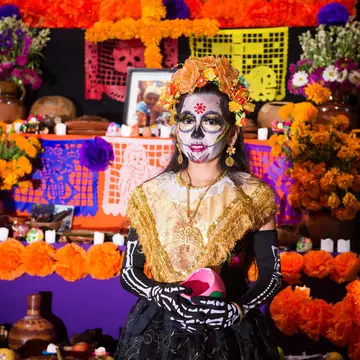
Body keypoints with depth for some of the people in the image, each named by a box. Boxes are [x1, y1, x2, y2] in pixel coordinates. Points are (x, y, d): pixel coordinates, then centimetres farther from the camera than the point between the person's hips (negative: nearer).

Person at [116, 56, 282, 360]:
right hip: (158, 334, 1)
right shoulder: (149, 195, -2)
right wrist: (160, 294, -17)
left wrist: (238, 310, -18)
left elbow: (271, 274, -2)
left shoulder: (253, 196, -6)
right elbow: (129, 272, 2)